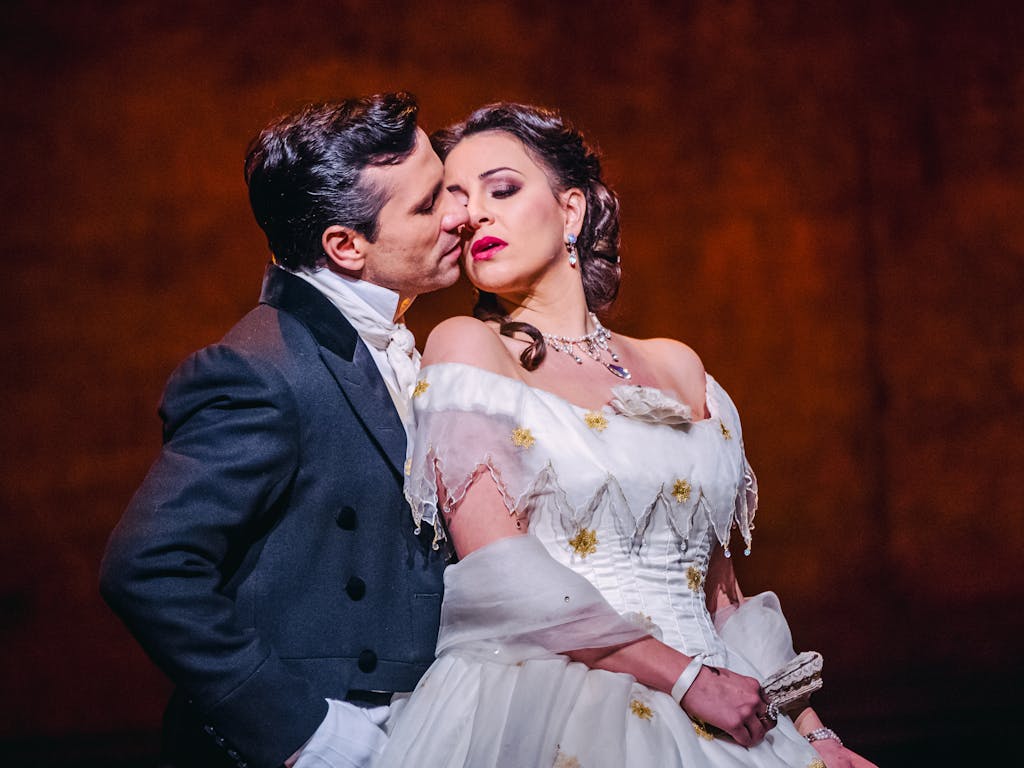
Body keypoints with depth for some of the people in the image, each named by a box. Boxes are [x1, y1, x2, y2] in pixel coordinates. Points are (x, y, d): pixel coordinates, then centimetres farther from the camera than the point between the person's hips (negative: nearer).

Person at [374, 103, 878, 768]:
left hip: (716, 713, 4)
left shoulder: (675, 367, 15)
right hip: (546, 711, -4)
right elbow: (498, 574, -9)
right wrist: (686, 675, -11)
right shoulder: (466, 348, 1)